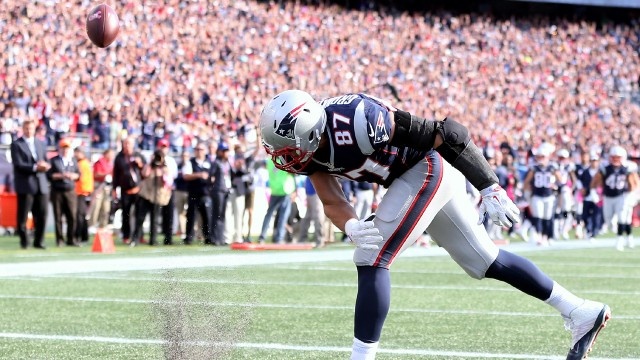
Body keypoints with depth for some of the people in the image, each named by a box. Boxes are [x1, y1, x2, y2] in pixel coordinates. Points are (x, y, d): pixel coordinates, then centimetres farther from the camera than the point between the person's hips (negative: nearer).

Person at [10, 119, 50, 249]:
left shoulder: (41, 144, 18)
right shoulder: (16, 145, 0)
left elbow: (46, 163, 17)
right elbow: (18, 164, -10)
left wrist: (45, 166, -7)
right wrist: (35, 167, -19)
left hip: (41, 184, 5)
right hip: (25, 185, -5)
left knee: (41, 215, 2)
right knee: (23, 216, -3)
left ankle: (39, 241, 10)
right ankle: (24, 242, 5)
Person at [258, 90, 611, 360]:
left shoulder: (355, 123, -33)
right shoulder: (311, 143, -8)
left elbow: (443, 135, -27)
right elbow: (331, 201, -2)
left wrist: (489, 187, -23)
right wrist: (352, 227, -26)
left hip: (431, 170, -9)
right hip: (419, 176, 9)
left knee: (371, 261, -16)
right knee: (485, 261, 17)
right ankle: (581, 312, 27)